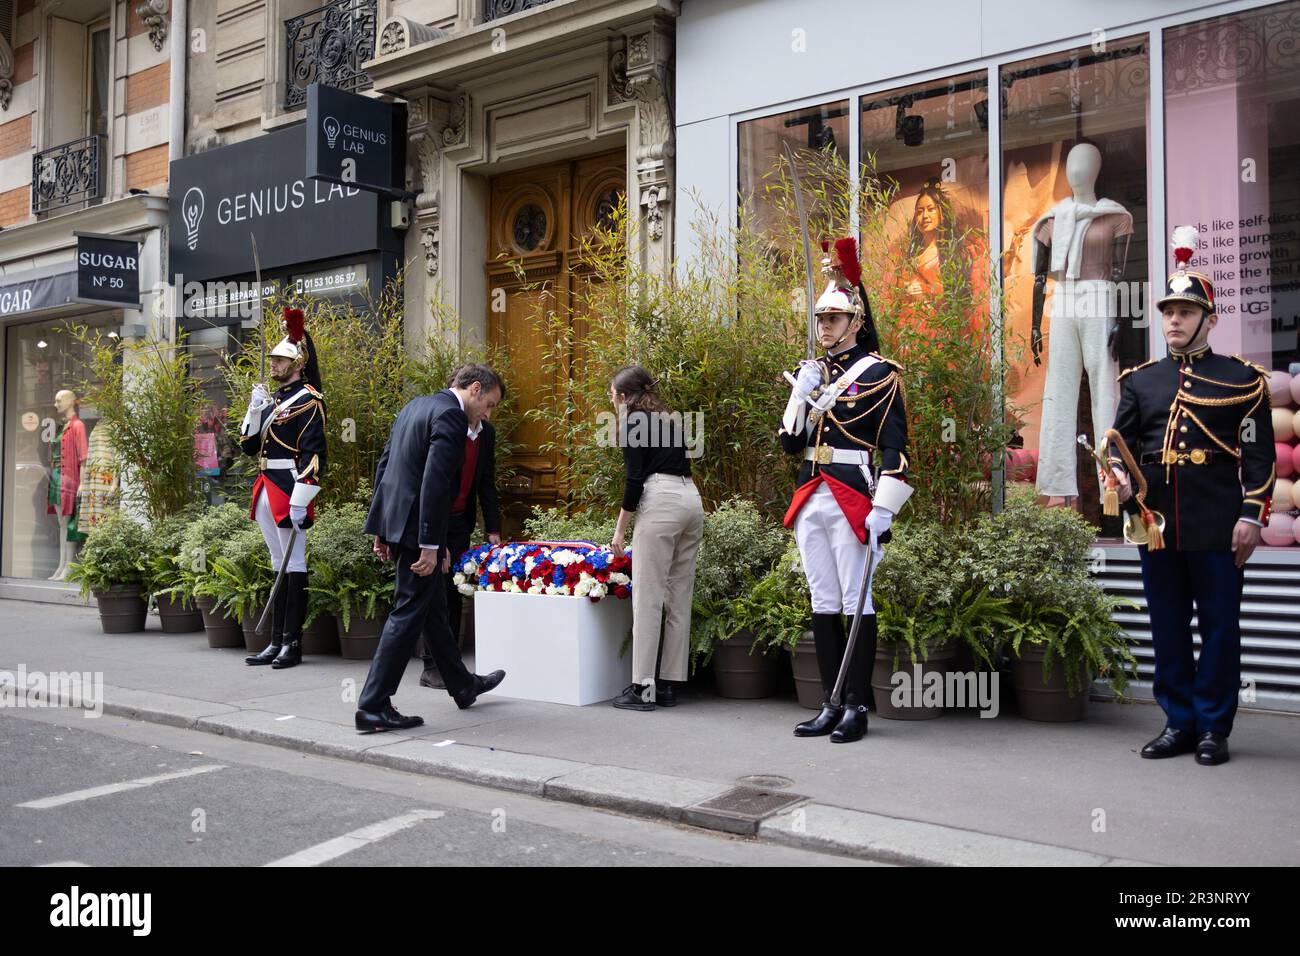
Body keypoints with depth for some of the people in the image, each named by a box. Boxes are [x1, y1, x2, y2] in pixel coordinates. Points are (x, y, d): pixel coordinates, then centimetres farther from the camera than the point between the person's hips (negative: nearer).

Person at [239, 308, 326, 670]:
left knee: (294, 566, -3)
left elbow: (312, 454, -17)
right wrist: (254, 409, 4)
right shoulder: (271, 399, 17)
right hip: (265, 491, 9)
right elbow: (249, 446, 18)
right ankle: (277, 642, 18)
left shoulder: (308, 400, -9)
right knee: (279, 566, 12)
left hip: (289, 492, -9)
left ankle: (293, 644, 2)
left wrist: (300, 502, -23)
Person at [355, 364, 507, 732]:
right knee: (409, 612, -2)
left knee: (433, 605, 20)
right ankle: (373, 706, 2)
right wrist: (430, 545, -22)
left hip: (394, 517, 10)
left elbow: (384, 464, 17)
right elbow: (434, 483, -23)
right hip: (417, 526, -10)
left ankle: (462, 685, 35)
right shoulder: (450, 416, -14)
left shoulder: (416, 405, 15)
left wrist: (382, 528, 18)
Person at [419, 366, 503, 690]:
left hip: (460, 521, 6)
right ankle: (433, 667, 0)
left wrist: (493, 531, 3)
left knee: (454, 591, 8)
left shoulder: (486, 432, 0)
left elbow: (487, 484, 7)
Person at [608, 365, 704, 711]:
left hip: (661, 501, -8)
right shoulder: (669, 418, 24)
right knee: (679, 598, 8)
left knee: (648, 597, -5)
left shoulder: (633, 421, 2)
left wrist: (619, 530, -1)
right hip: (691, 498, 8)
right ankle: (669, 684, 13)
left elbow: (635, 479, -7)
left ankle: (643, 688, -5)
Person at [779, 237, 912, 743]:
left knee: (857, 603, 0)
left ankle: (856, 707, 7)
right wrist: (801, 394, -1)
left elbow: (894, 449, -9)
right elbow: (790, 443, 14)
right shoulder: (810, 372, 15)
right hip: (809, 498, 7)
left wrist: (883, 511, -17)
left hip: (852, 499, -6)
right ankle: (831, 706, 17)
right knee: (823, 604, 9)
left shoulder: (878, 373, -4)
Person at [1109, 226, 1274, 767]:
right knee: (1167, 627, 9)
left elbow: (1260, 455, -1)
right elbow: (1121, 439, 9)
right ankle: (1178, 722, 19)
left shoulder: (1242, 380, 2)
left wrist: (1252, 515, -9)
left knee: (1219, 626, 4)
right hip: (1158, 523, 4)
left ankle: (1214, 728, 14)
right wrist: (1118, 473, -13)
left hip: (1218, 526, -3)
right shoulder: (1140, 381, 12)